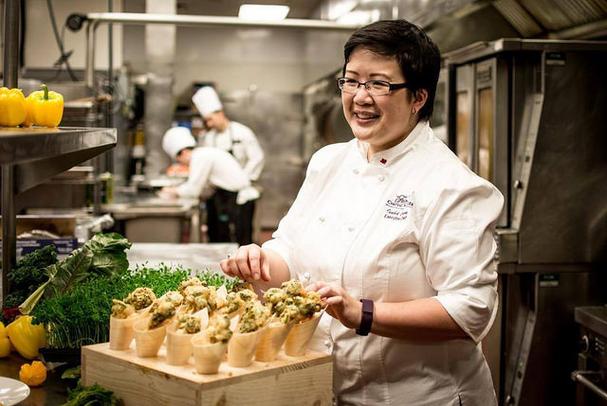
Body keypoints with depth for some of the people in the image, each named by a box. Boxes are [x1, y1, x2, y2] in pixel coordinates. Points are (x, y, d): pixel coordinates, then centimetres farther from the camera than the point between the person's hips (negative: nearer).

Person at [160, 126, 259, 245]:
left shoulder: (199, 157, -15)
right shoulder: (204, 153, 14)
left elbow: (193, 190, -13)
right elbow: (197, 184, 20)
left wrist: (173, 191, 3)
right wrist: (176, 190, 12)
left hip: (238, 201, -10)